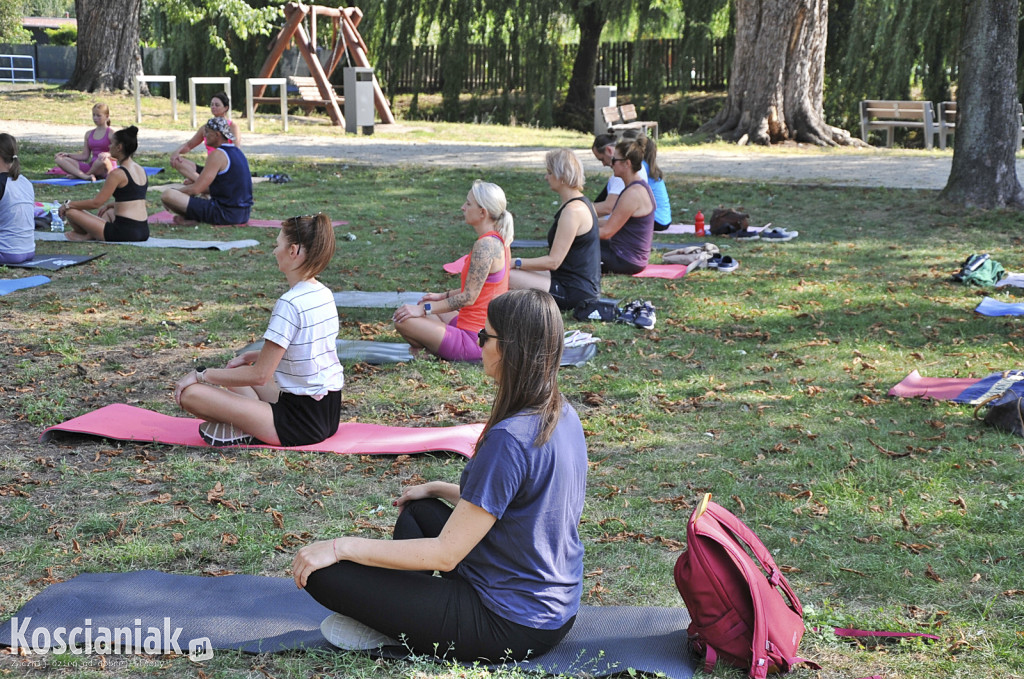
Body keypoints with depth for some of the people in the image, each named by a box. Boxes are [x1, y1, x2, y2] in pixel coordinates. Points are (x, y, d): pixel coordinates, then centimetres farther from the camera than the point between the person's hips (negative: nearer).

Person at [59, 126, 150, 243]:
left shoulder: (118, 174, -13)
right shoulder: (141, 170, 12)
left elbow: (96, 202, -11)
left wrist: (68, 204, 1)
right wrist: (108, 205, 30)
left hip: (125, 232, -9)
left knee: (70, 211, -2)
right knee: (108, 212, 41)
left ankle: (89, 236, 22)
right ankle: (91, 234, 19)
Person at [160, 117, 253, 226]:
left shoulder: (217, 155, -13)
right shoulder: (237, 152, 15)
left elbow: (195, 190, -14)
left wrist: (175, 193, 2)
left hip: (224, 215, -10)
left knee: (167, 195, -17)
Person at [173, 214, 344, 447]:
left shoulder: (290, 304, -21)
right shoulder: (324, 294, 7)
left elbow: (260, 375, -19)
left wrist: (201, 375, -9)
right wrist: (251, 356, 18)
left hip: (302, 423, -9)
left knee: (190, 393, -14)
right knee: (234, 373, 27)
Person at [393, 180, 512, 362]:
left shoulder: (485, 245, -23)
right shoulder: (498, 240, 7)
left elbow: (468, 298, -23)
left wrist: (424, 309, -17)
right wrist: (444, 296, 20)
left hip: (474, 342, -11)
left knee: (402, 320, -11)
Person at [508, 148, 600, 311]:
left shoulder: (573, 211, -20)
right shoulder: (582, 203, 12)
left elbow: (553, 261, -20)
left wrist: (515, 263, -11)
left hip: (575, 291, -11)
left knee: (504, 275, -15)